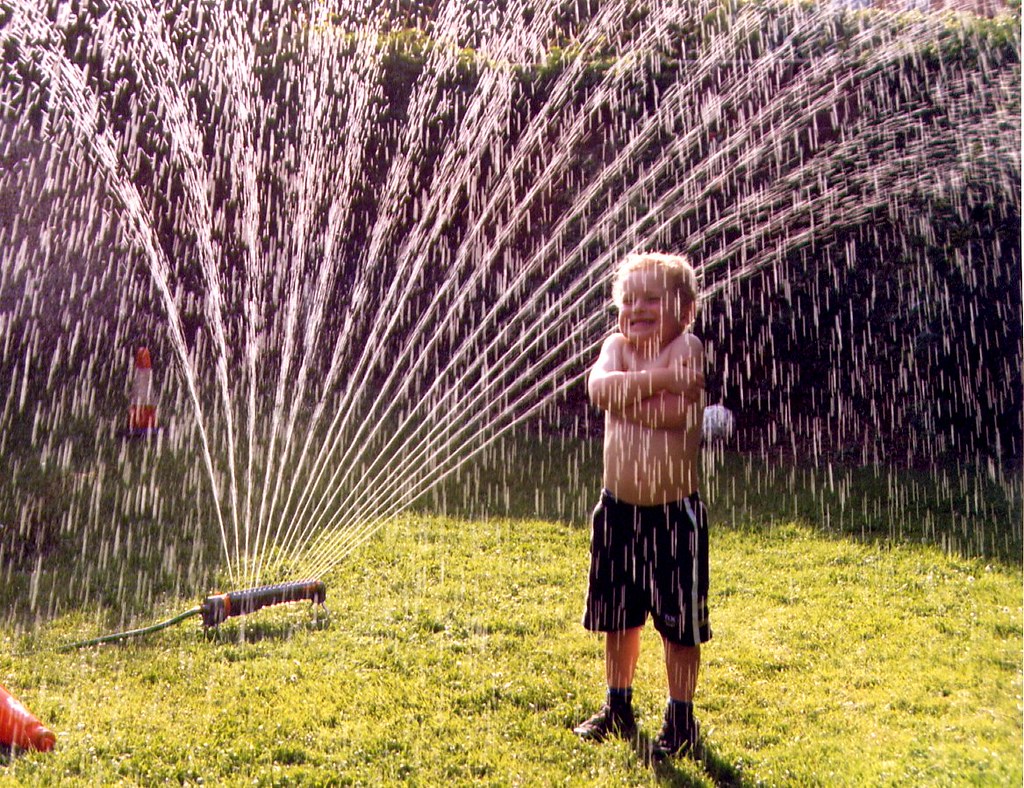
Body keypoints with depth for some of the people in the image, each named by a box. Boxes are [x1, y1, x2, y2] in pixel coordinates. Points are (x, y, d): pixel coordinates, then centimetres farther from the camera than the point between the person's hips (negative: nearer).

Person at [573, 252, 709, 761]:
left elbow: (673, 412, -27)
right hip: (618, 508, 5)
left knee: (679, 621, 6)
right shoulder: (617, 346, 2)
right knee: (617, 614, 17)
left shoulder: (687, 347, -10)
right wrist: (659, 380, -24)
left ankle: (681, 719, 23)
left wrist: (623, 391, -15)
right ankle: (617, 707, 35)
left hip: (674, 513, -5)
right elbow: (598, 386, -20)